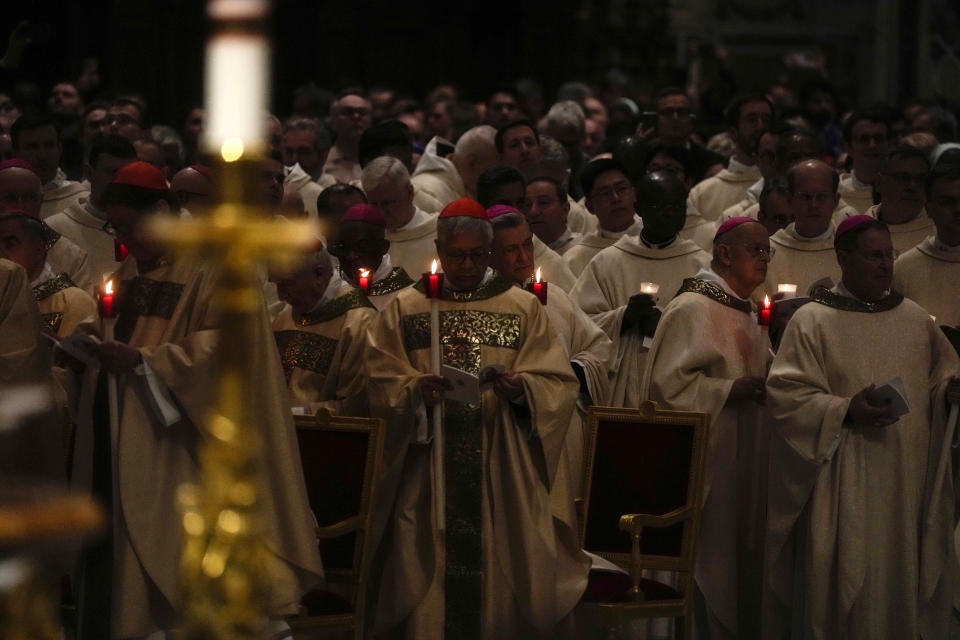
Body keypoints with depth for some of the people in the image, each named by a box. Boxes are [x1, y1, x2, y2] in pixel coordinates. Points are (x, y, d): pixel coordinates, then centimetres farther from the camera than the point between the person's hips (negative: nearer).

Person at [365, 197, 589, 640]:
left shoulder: (525, 309, 8)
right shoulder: (404, 309, 9)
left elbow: (558, 385, 3)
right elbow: (380, 382, 2)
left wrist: (521, 388, -17)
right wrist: (415, 390, -17)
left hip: (503, 474, 0)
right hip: (429, 474, 0)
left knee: (502, 569, -1)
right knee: (432, 577, -2)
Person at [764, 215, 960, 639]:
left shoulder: (916, 319, 12)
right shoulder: (812, 322, -3)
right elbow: (786, 395, -9)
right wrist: (845, 410, -22)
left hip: (908, 483, 4)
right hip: (844, 486, -4)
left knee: (904, 577, 5)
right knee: (843, 584, -4)